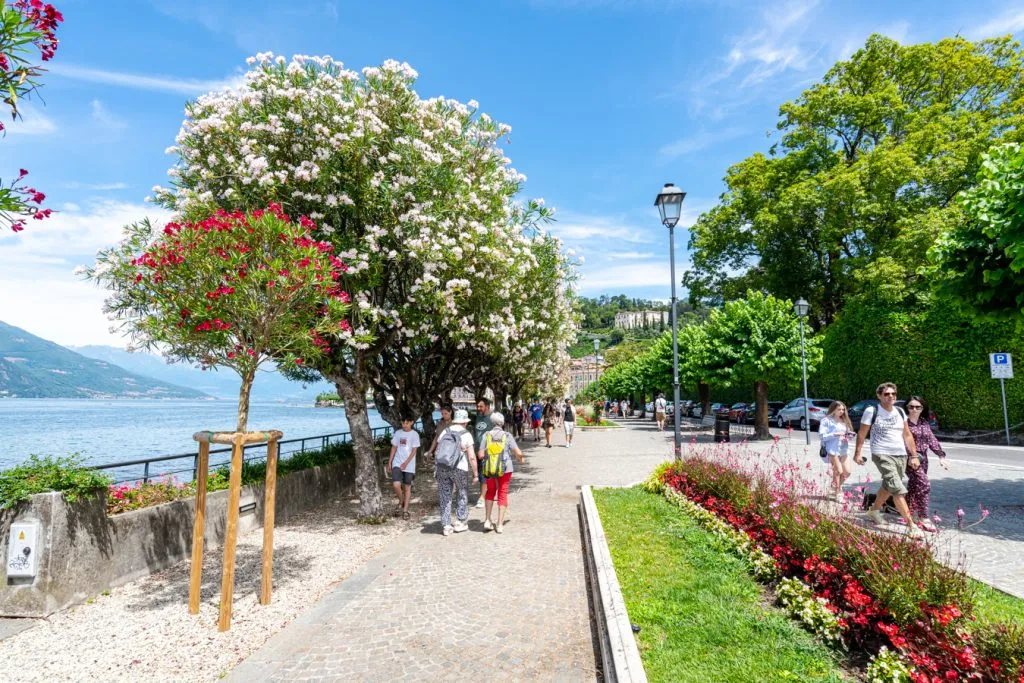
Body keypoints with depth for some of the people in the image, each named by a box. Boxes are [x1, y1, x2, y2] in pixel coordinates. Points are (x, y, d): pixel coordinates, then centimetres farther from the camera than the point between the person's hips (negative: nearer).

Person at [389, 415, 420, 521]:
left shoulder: (414, 434, -3)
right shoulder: (398, 433, 7)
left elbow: (414, 451, -7)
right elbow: (394, 448, 11)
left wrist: (406, 463, -16)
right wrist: (390, 462, 7)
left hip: (409, 465, -2)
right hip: (397, 464, 2)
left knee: (407, 487, 4)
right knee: (396, 484, -14)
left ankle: (405, 510, 14)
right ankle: (401, 502, 12)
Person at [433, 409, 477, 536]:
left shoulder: (445, 431, 6)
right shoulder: (466, 435, -5)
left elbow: (437, 450, 9)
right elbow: (472, 457, -9)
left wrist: (436, 469, 18)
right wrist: (475, 473, -2)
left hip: (441, 467, 3)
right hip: (459, 468, -3)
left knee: (445, 496, 11)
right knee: (462, 495, 18)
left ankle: (446, 526, 14)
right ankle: (460, 522, 21)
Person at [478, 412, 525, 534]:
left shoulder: (486, 435, -6)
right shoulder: (507, 436, -8)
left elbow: (481, 455, -10)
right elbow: (518, 453, -11)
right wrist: (520, 459, 11)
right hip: (505, 470, -1)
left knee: (490, 492, 23)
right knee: (502, 495, 12)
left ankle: (487, 520, 17)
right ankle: (499, 525, 14)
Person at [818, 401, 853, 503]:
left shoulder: (844, 421, 15)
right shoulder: (826, 420, -5)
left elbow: (847, 433, 21)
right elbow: (821, 436, -11)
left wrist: (848, 436, -2)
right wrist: (836, 434, -19)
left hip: (844, 449, 6)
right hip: (833, 449, -6)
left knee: (847, 472, 2)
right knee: (838, 471, -3)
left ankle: (837, 486, 30)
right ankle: (838, 494, 11)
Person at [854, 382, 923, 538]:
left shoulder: (900, 412, 8)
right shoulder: (872, 411, -7)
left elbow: (907, 435, 13)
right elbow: (861, 434, -3)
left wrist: (914, 455, 10)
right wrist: (857, 453, -6)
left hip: (901, 455, 6)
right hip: (882, 455, -6)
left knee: (888, 486, 17)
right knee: (898, 490, -14)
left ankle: (874, 511, 38)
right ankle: (911, 525, -12)